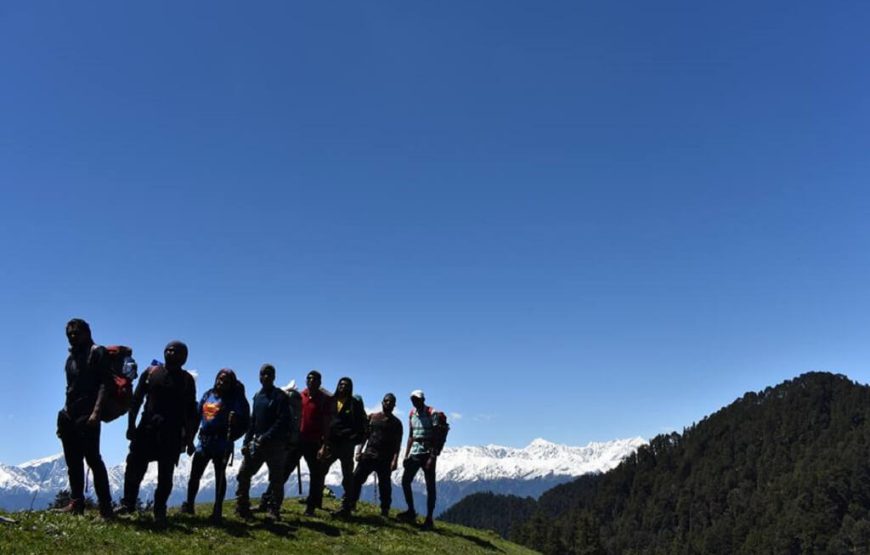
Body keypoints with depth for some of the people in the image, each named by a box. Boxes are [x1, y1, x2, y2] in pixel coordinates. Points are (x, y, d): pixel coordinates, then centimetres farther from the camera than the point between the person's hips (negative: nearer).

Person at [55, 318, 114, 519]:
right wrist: (64, 413, 17)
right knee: (73, 462, 8)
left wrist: (96, 412, -22)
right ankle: (76, 502, 13)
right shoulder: (71, 357, 20)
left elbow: (104, 383, -12)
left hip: (87, 416, -8)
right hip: (69, 416, 8)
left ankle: (105, 506, -10)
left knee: (93, 459, -11)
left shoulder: (97, 353, -2)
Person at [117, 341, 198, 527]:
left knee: (165, 473, 1)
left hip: (172, 433, -1)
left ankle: (159, 511, 9)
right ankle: (127, 503, 10)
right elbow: (136, 400, 7)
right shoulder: (151, 371, 8)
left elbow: (191, 412, 6)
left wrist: (189, 439, 2)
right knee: (135, 466, -3)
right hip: (147, 427, 1)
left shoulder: (187, 379, 6)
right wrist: (131, 425, -1)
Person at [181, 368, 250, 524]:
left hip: (222, 443, -4)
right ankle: (189, 505, 19)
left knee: (220, 475, 2)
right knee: (194, 474, 6)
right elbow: (197, 416, 15)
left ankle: (217, 510, 7)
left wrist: (235, 421, -30)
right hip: (204, 441, 5)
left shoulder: (235, 398, -4)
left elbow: (244, 422, -9)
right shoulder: (208, 394, 10)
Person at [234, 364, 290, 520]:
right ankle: (242, 507, 8)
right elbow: (253, 421, 17)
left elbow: (282, 421, -15)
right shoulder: (257, 396, 15)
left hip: (276, 444, -6)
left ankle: (274, 510, 10)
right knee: (244, 473, 0)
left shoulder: (280, 396, -6)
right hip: (257, 443, 6)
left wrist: (266, 437, -22)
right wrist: (247, 441, 8)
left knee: (276, 478, 0)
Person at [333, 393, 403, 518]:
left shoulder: (396, 423, 6)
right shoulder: (372, 417, 11)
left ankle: (385, 512, 14)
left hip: (385, 459, -1)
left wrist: (395, 459, -11)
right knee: (356, 479, -9)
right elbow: (364, 435, 10)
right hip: (368, 455, 1)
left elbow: (397, 443, 0)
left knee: (384, 485, 3)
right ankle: (346, 508, -12)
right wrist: (359, 451, 0)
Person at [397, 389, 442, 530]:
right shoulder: (412, 414, 11)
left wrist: (432, 457, -20)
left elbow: (436, 437, -13)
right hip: (414, 452, 7)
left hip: (428, 453, -6)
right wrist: (406, 455, 11)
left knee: (430, 486, -3)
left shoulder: (432, 413, -8)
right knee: (405, 480, 4)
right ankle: (411, 512, 16)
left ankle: (429, 519, 1)